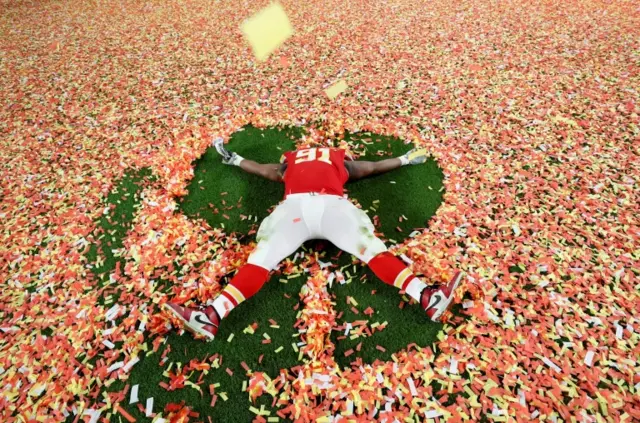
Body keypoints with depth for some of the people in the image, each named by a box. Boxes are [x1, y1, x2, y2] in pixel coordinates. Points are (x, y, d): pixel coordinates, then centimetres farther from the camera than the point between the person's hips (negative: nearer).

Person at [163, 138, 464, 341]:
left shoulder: (340, 159, 35)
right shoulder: (289, 160, 35)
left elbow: (373, 167, 46)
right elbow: (262, 169, 48)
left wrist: (404, 160, 56)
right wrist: (233, 159, 62)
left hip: (332, 204, 0)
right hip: (294, 206, 0)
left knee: (373, 249, -19)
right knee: (261, 257, -19)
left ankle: (427, 298, -28)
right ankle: (211, 315, -31)